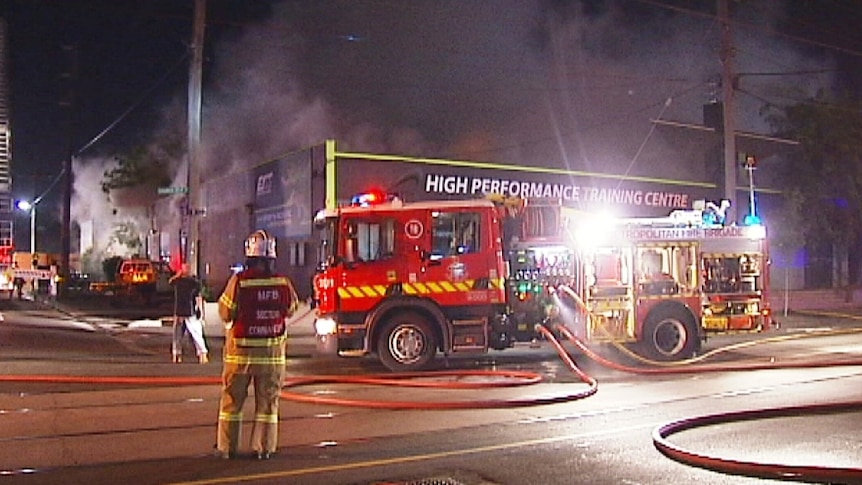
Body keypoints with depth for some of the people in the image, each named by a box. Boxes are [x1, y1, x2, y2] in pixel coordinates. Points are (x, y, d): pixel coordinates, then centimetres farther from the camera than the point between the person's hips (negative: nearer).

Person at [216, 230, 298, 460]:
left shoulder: (238, 281, -12)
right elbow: (291, 309, 10)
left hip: (240, 350, -1)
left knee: (232, 399, 10)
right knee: (268, 401, 10)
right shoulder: (283, 283, -6)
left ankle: (227, 447, 16)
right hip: (272, 350, 1)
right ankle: (263, 447, 12)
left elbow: (226, 313, -5)